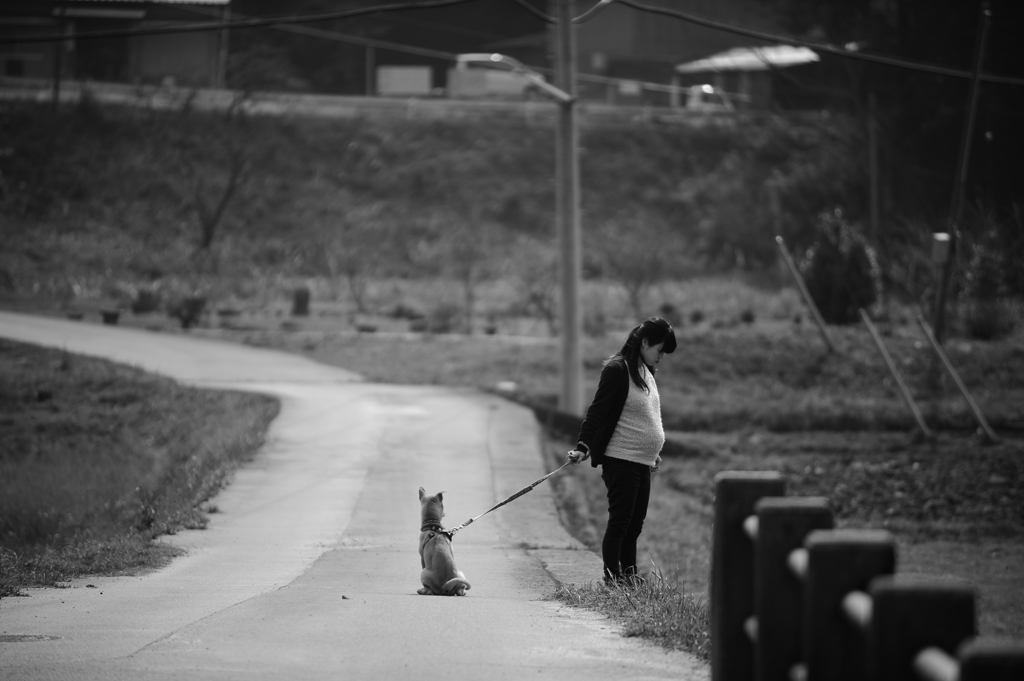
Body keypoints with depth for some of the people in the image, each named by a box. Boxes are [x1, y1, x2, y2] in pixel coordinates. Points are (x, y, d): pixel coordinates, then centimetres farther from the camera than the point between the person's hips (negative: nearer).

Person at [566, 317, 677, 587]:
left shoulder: (645, 371, 15)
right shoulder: (617, 369, -12)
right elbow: (597, 411, -16)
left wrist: (653, 452, 30)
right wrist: (583, 446, -25)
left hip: (642, 462, 8)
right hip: (620, 460, -8)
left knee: (635, 523, 9)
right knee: (619, 521, -6)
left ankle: (629, 575, 15)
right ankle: (612, 578, -2)